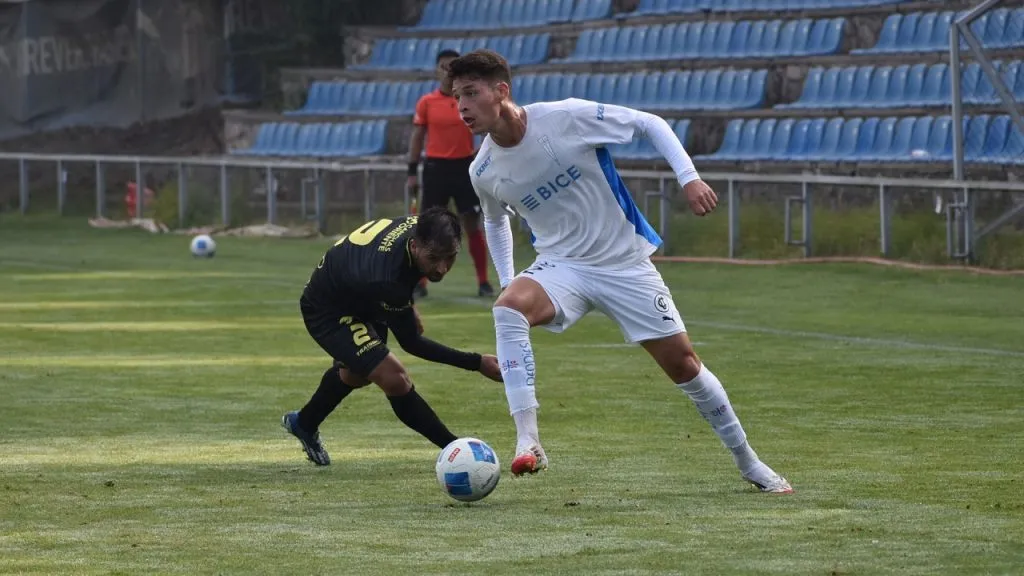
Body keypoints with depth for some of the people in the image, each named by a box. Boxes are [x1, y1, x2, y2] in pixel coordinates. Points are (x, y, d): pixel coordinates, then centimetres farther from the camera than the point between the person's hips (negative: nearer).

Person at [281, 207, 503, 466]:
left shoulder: (417, 227, -24)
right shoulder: (386, 281, -45)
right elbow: (411, 343, -31)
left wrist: (407, 308, 11)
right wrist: (477, 363, -34)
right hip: (328, 314, -9)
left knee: (356, 374, 32)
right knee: (395, 379, -24)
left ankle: (304, 424, 59)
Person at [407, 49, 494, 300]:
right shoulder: (426, 103, 1)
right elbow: (417, 138, 5)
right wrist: (412, 172, 1)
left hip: (464, 167, 0)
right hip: (436, 167, 0)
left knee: (473, 225, 1)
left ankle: (483, 281, 8)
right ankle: (419, 283, 6)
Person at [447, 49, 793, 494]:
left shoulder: (567, 117, -18)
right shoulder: (483, 172, -6)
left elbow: (650, 124, -6)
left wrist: (689, 177, -15)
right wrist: (505, 279, 9)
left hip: (624, 263, -2)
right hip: (561, 267, 2)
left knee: (681, 360, 1)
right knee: (508, 307, -30)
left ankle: (748, 462, 22)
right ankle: (528, 443, -36)